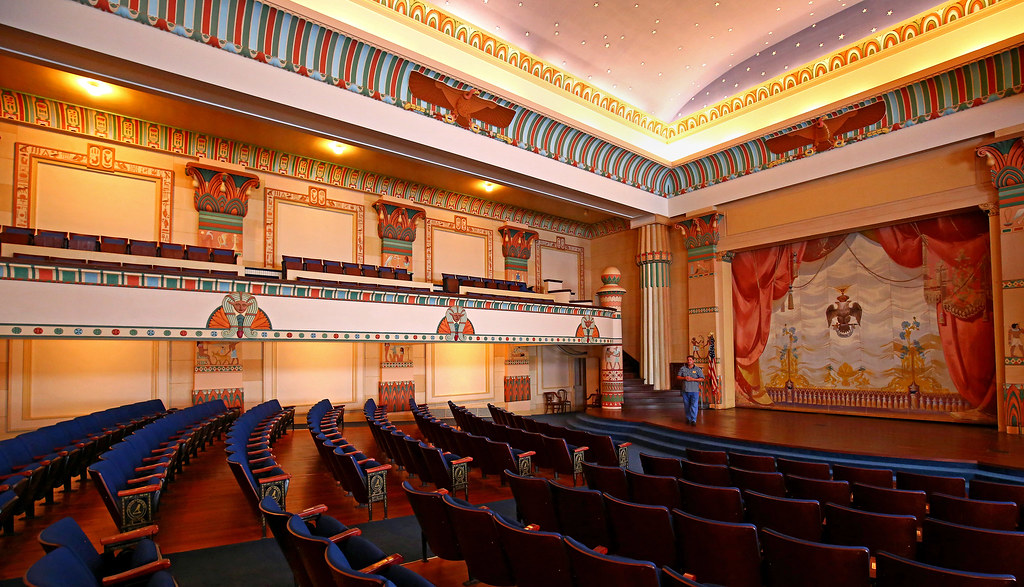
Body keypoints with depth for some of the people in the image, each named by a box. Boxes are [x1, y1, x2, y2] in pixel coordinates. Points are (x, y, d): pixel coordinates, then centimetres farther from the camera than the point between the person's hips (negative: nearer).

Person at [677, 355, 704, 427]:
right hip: (685, 390, 3)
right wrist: (684, 378, -11)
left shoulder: (697, 369, 1)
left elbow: (702, 379, -2)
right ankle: (688, 418, 25)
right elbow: (678, 376, 9)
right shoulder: (682, 368, 7)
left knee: (694, 406, -9)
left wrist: (693, 379, -15)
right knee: (686, 405, 10)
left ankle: (693, 420, -6)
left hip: (694, 391, -3)